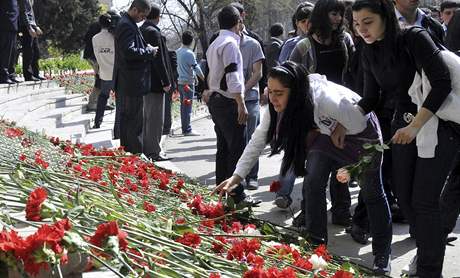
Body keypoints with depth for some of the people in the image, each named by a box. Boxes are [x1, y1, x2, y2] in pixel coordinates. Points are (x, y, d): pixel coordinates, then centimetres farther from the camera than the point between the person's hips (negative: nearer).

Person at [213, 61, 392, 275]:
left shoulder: (323, 99, -43)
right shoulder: (277, 105, -23)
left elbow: (358, 123, -33)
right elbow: (257, 141, -17)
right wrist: (236, 177, -23)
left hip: (360, 132, -5)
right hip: (326, 131, 5)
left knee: (372, 192, 5)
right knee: (312, 184, -8)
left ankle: (382, 255, 17)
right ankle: (316, 242, 6)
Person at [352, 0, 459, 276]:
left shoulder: (415, 38, -19)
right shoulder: (370, 53, 2)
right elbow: (370, 99, 8)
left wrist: (415, 125, -29)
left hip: (437, 124, -7)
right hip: (405, 124, 7)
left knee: (424, 200, -7)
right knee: (404, 195, 10)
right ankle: (425, 251, 32)